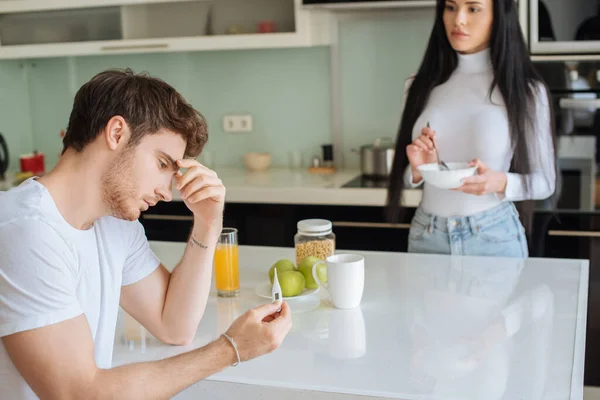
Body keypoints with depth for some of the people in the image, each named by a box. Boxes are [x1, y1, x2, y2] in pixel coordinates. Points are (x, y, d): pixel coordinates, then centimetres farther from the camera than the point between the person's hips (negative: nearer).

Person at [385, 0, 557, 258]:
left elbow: (544, 181, -2)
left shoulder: (526, 90, -7)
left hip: (494, 236, -2)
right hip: (426, 236, 3)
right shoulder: (420, 86, 2)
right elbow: (406, 176, 10)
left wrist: (501, 183, -20)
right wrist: (418, 170, -12)